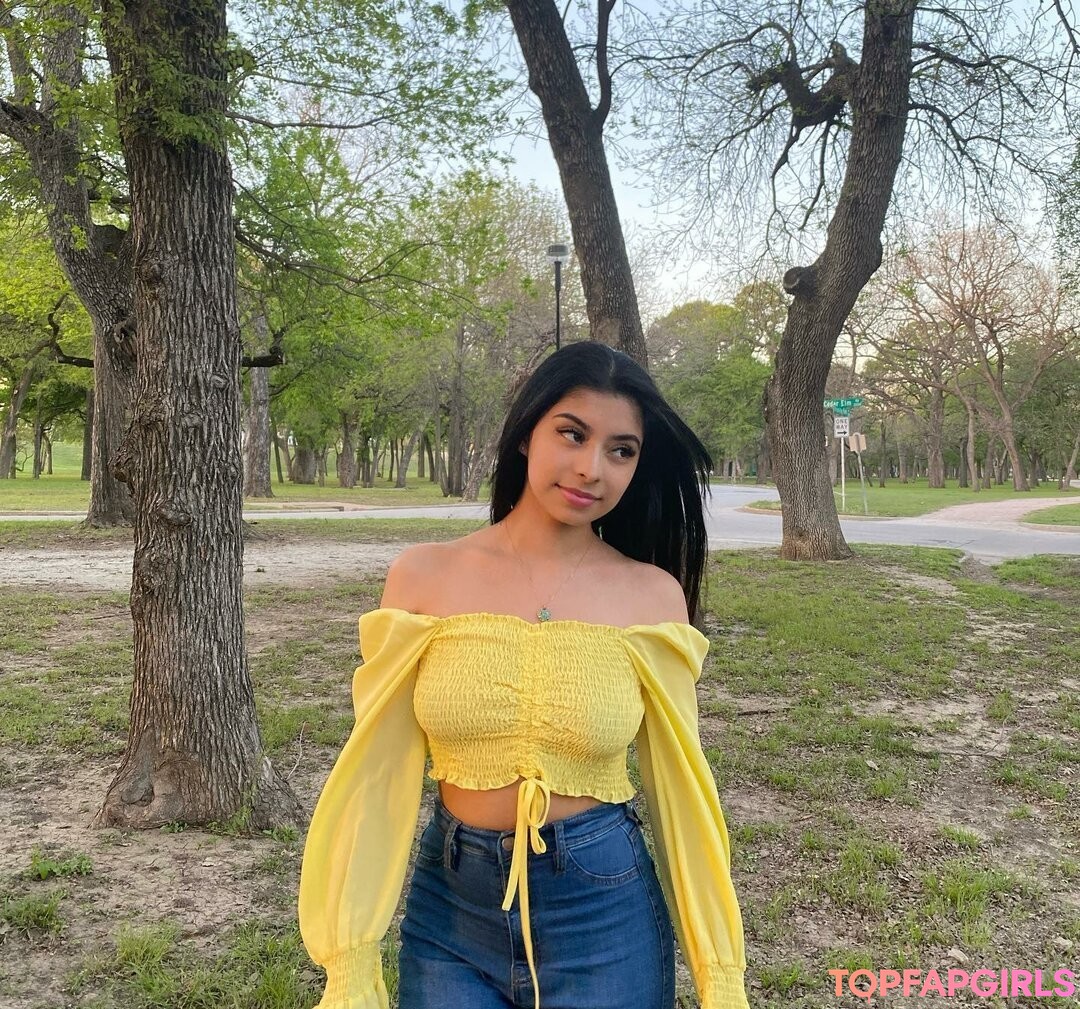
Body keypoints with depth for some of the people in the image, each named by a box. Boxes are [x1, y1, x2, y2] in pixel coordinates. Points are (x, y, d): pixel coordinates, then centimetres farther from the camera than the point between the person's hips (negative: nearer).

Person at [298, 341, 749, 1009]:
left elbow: (679, 787, -2)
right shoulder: (425, 576, -7)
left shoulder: (652, 596, -7)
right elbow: (379, 774, -4)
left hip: (604, 912, 0)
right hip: (449, 910, 1)